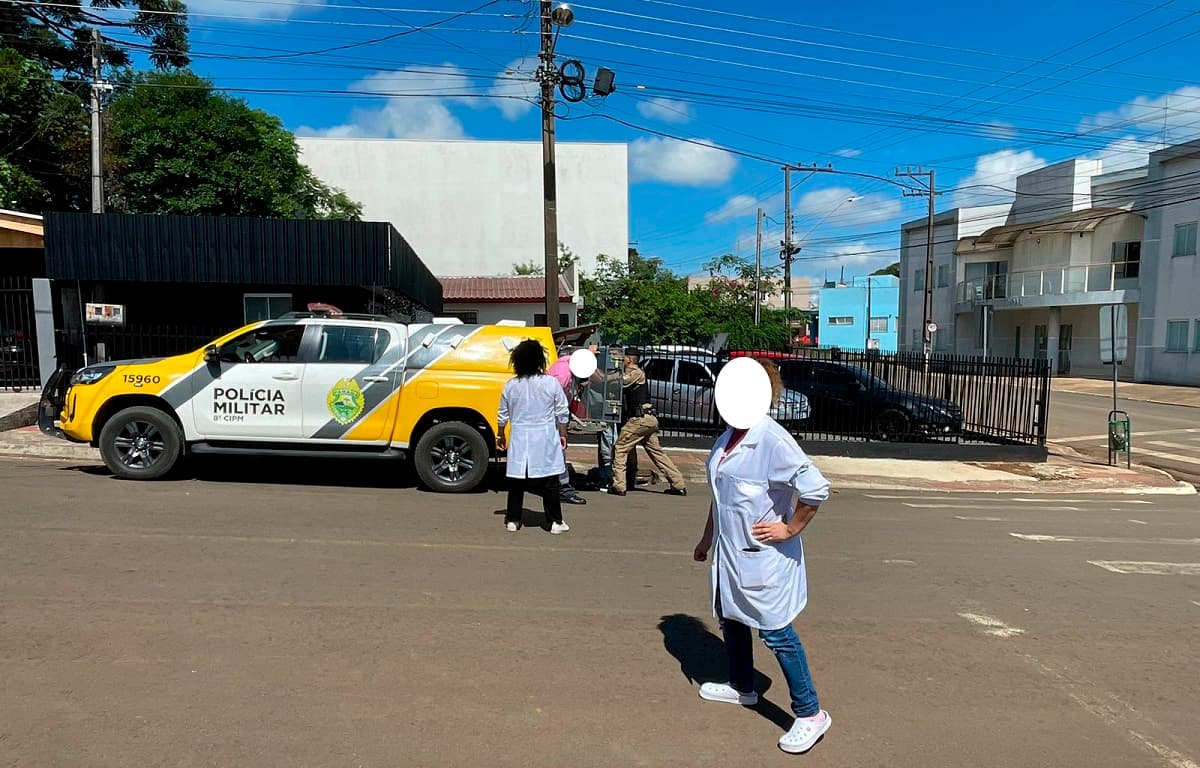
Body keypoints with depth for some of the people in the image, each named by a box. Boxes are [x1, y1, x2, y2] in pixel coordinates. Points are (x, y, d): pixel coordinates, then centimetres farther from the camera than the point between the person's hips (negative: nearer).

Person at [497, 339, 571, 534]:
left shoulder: (511, 385, -1)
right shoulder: (551, 383, -7)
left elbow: (503, 415, 8)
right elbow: (562, 413, -1)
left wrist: (500, 435, 21)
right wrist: (562, 434, 11)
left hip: (520, 439, 2)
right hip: (545, 439, -2)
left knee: (517, 481, 11)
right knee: (550, 482, 5)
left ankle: (513, 520, 16)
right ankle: (555, 522, 9)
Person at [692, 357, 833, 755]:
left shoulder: (772, 440, -22)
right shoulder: (728, 437, 5)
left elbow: (816, 488, -28)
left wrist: (790, 529, -18)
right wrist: (707, 539, 22)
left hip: (763, 556, -9)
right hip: (729, 551, 9)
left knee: (775, 632, 0)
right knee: (730, 619, 22)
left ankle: (810, 714, 15)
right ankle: (741, 687, 44)